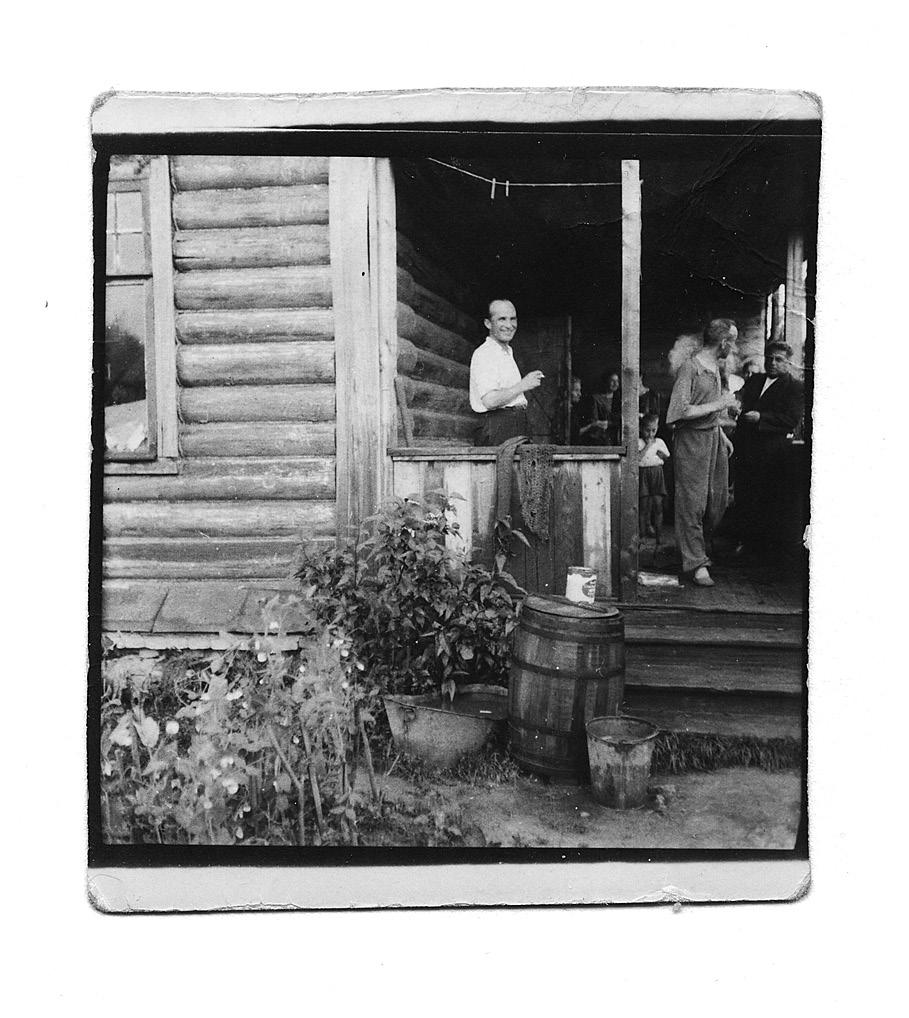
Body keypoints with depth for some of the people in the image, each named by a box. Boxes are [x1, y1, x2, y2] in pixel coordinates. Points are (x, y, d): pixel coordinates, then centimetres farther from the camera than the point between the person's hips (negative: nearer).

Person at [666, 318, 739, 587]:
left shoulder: (715, 367, 13)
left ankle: (698, 546, 30)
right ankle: (695, 563, 2)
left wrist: (722, 435, 18)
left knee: (719, 499, 11)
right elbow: (681, 411, -23)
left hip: (713, 437, 9)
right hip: (692, 440, -9)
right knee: (693, 502, -4)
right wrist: (719, 404, -16)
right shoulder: (690, 368, -16)